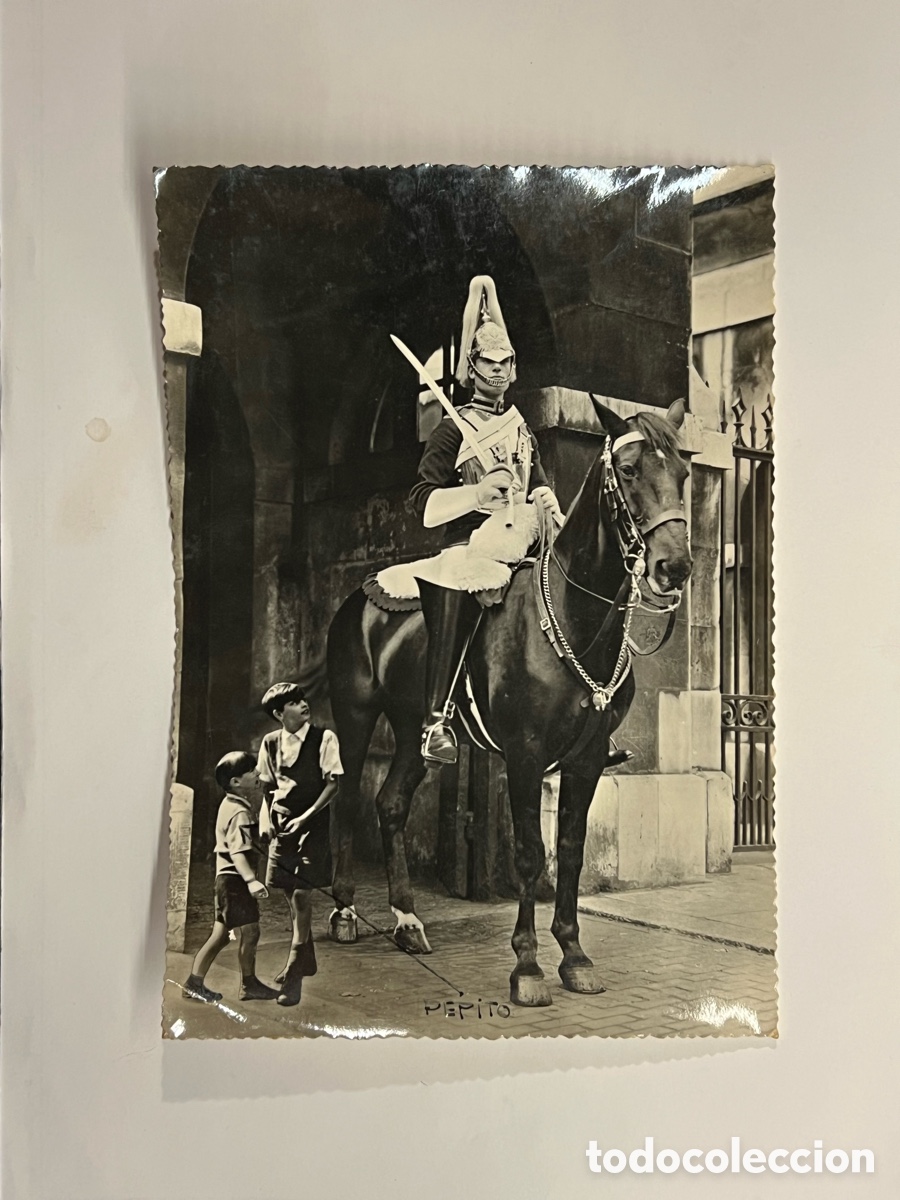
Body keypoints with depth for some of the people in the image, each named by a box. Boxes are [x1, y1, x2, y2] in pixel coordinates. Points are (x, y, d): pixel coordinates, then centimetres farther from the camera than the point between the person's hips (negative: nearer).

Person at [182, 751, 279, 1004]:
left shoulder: (231, 804, 12)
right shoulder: (239, 813, -18)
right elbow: (238, 852, -28)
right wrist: (251, 880, -37)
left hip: (227, 878, 10)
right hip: (235, 879, -10)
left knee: (221, 934, 12)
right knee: (250, 931, -1)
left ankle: (194, 982, 15)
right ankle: (249, 984, 10)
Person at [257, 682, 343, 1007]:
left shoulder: (324, 738, -7)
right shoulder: (270, 742, 5)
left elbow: (332, 784, -8)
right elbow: (268, 786, 14)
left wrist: (305, 818, -14)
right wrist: (266, 820, 1)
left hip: (312, 825, -4)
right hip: (282, 826, 4)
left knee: (301, 896, -9)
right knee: (291, 896, 13)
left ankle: (294, 976, -2)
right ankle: (305, 960, 33)